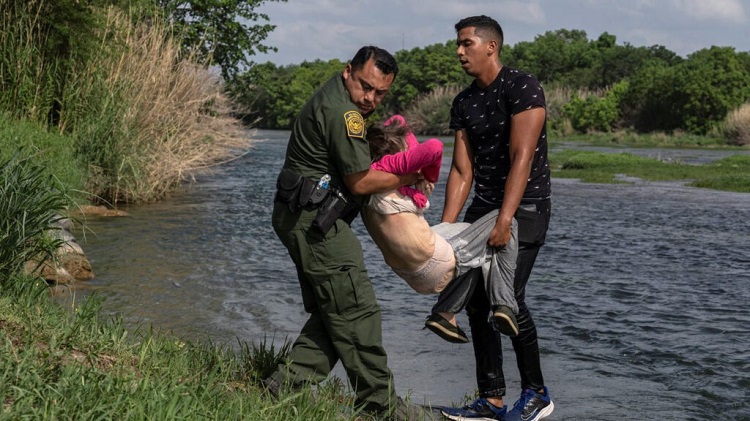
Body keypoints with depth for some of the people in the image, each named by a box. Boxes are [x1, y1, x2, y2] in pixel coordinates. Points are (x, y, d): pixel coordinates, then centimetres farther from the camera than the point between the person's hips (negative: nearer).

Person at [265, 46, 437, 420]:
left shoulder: (336, 97, 16)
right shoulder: (342, 111, -18)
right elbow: (360, 181, -15)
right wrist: (408, 178, -2)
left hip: (304, 219, 11)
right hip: (314, 220, -11)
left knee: (331, 312, 14)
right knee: (355, 310, -6)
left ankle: (284, 386, 11)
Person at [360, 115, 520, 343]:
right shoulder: (383, 166, -20)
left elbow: (397, 121, 15)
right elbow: (434, 147, -31)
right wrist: (430, 176, -10)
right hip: (438, 266, -9)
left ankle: (446, 314, 23)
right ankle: (505, 305, 3)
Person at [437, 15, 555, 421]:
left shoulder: (522, 87, -15)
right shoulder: (463, 103, 7)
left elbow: (521, 157, -23)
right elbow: (461, 171, 4)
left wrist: (504, 220, -30)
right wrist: (444, 229, -6)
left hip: (525, 205, -7)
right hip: (484, 204, 7)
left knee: (508, 295, -15)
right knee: (477, 296, 3)